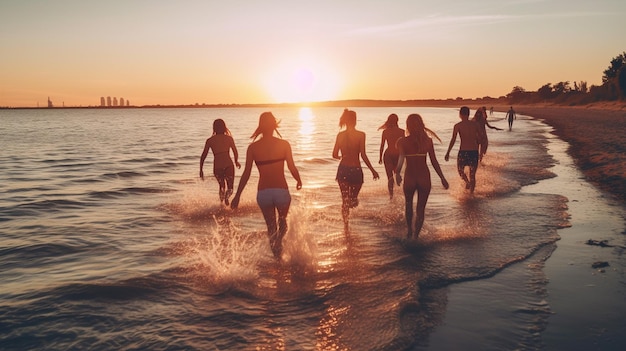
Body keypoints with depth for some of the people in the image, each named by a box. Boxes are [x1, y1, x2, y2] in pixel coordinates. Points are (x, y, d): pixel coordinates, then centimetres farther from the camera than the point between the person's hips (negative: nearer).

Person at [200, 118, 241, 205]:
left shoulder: (210, 140, 10)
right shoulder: (229, 138, 8)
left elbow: (203, 156, 8)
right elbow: (235, 153, 8)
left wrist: (201, 169, 15)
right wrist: (236, 162, 27)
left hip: (217, 167, 2)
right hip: (228, 165, -2)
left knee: (222, 186, 27)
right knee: (230, 187, 11)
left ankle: (221, 202, 17)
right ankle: (226, 196, -20)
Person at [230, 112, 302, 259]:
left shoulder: (253, 147, -1)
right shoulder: (283, 144, -4)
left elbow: (246, 174, -1)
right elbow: (292, 168, -6)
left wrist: (237, 196, 7)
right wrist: (299, 181, 16)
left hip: (263, 192, 1)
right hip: (281, 191, -1)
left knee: (271, 226, 21)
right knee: (282, 221, 23)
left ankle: (278, 256, 19)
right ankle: (278, 241, -5)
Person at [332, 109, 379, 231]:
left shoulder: (340, 135, 0)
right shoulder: (360, 135, -11)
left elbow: (334, 155, 4)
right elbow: (363, 155, -13)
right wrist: (373, 170, -5)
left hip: (343, 170, 4)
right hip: (356, 170, -4)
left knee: (344, 199, 13)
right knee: (353, 198, 20)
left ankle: (346, 226, 15)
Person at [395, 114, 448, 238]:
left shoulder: (403, 141, -9)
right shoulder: (428, 141, -4)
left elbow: (401, 158, -25)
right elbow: (434, 162, -2)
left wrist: (397, 172, -31)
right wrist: (442, 178, 5)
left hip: (409, 178, 0)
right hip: (424, 178, 1)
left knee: (408, 204, 26)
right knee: (420, 209, 10)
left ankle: (409, 229, 30)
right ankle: (416, 235, 10)